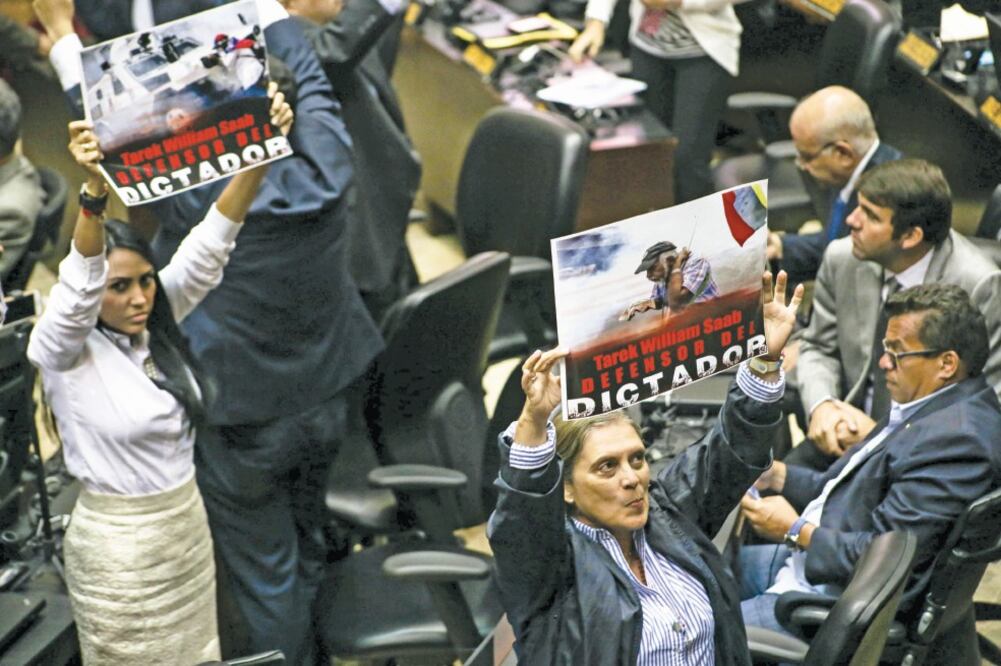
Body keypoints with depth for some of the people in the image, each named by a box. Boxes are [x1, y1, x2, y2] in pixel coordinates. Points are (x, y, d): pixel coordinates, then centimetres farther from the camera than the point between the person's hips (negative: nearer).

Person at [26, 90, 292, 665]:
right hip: (117, 542, -6)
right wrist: (95, 192, -56)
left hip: (189, 523, 6)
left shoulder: (157, 324, -3)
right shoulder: (62, 350, -18)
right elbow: (79, 281, -37)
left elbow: (211, 244, -12)